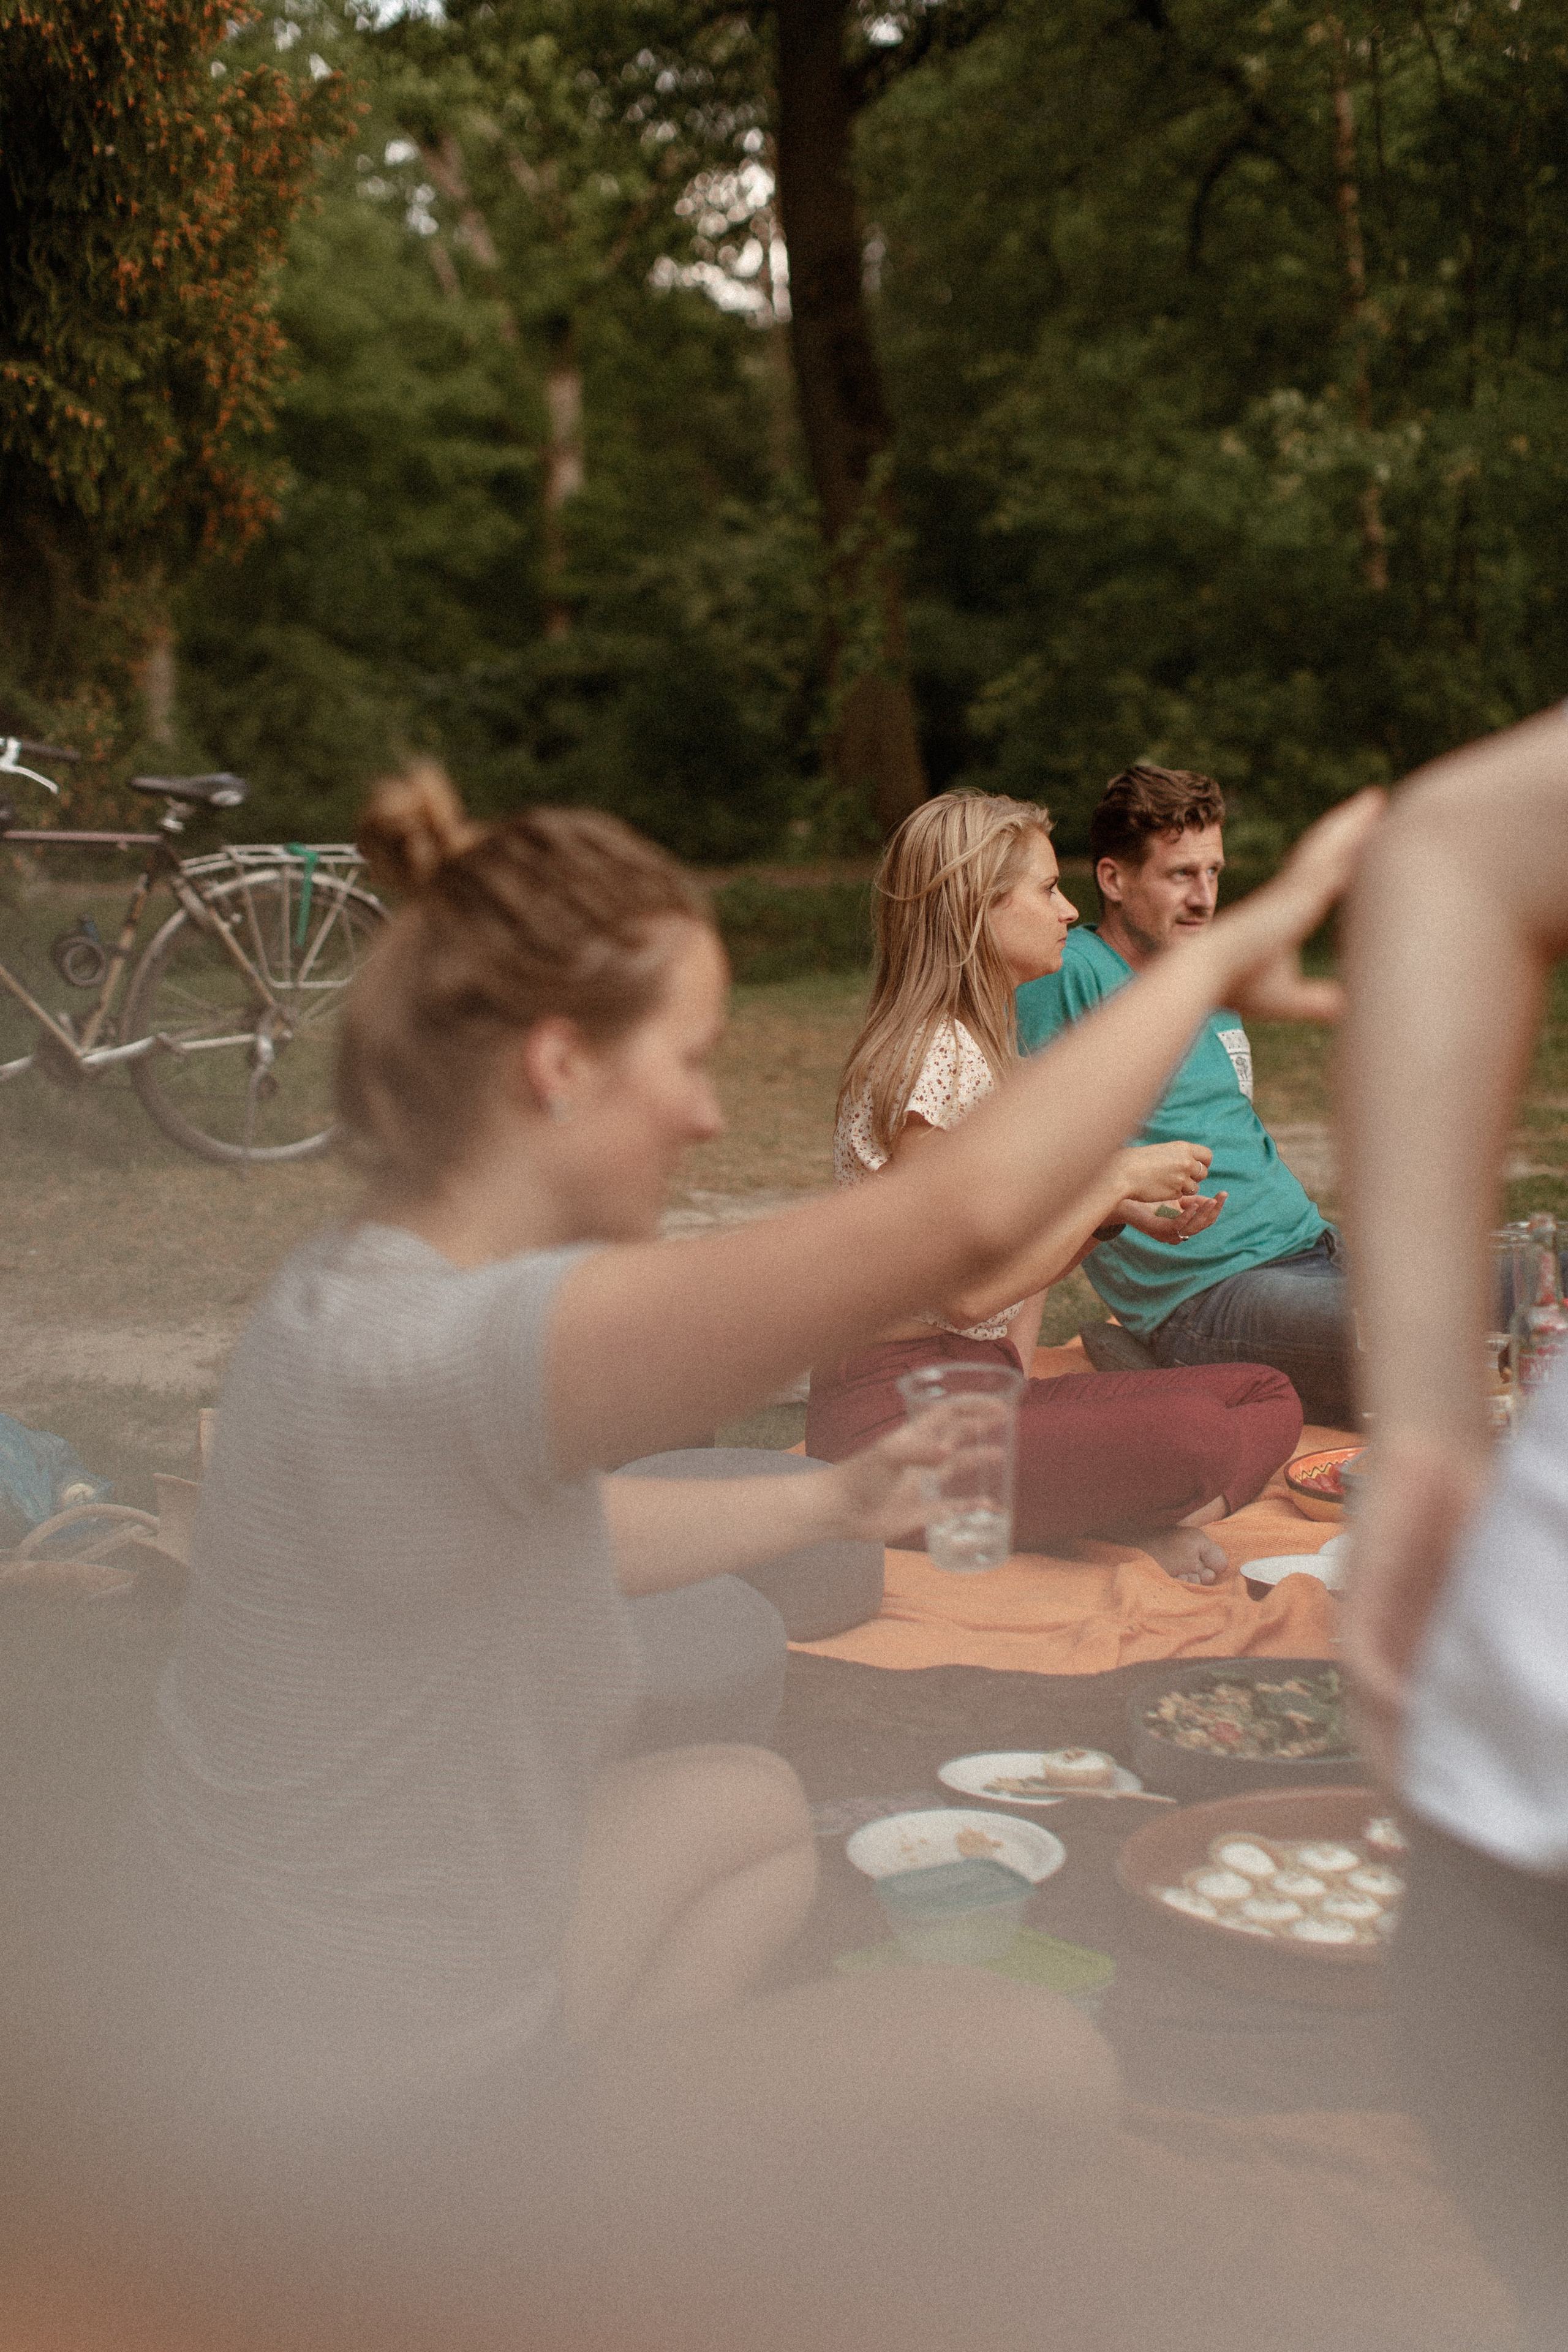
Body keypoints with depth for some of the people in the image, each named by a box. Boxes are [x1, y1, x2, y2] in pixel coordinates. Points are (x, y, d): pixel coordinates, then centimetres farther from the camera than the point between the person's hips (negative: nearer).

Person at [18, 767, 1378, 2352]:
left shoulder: (353, 1289, -2)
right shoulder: (441, 1354, -32)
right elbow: (972, 1207, -39)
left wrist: (828, 1502, 16)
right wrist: (1224, 950, -26)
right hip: (349, 2169, -9)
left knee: (749, 1809, 28)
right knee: (1037, 2068, 0)